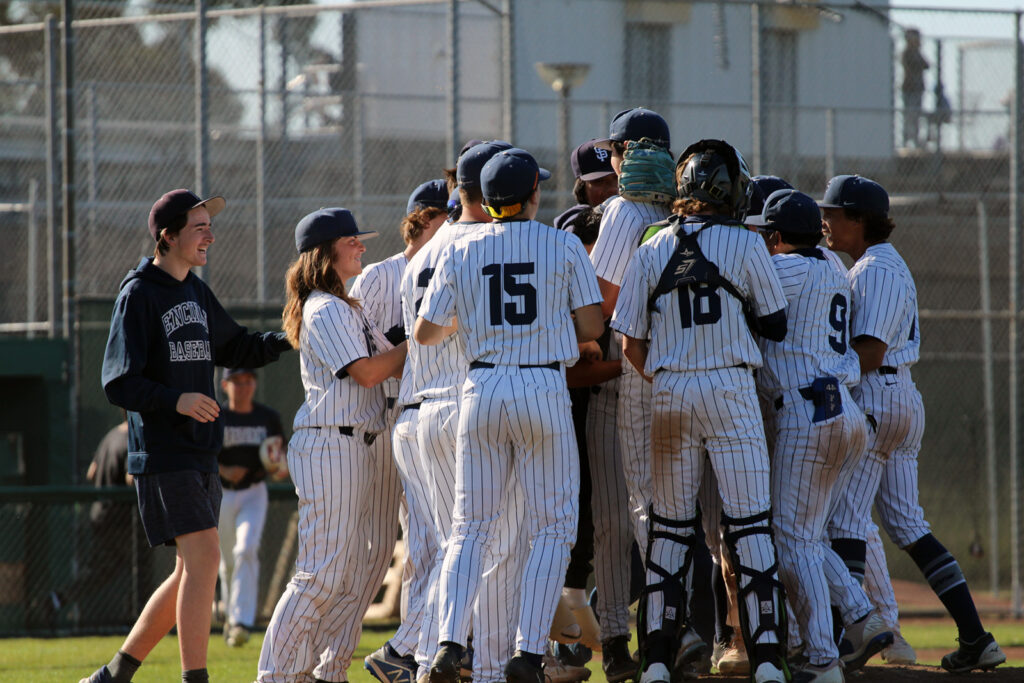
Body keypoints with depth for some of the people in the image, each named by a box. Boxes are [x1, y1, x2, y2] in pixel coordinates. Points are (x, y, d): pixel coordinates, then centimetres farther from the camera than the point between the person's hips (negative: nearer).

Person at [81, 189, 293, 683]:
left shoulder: (196, 293, 16)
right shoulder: (138, 295, -9)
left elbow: (234, 350, 26)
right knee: (203, 557, -17)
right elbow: (119, 383, -14)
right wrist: (175, 400, -29)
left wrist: (286, 340, 8)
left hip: (200, 456, 9)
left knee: (192, 574, 9)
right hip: (162, 453, -9)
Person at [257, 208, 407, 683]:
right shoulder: (323, 310, -10)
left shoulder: (349, 308, 21)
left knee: (357, 573, 8)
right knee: (322, 573, -11)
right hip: (329, 445, -10)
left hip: (360, 449, 10)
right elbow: (369, 372, -17)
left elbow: (391, 362, 17)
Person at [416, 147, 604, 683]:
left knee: (469, 526, 8)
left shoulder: (461, 251, 5)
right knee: (552, 527, 3)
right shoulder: (563, 247, 0)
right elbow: (591, 327, -1)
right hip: (544, 388, -2)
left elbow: (425, 333, 7)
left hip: (482, 388, 2)